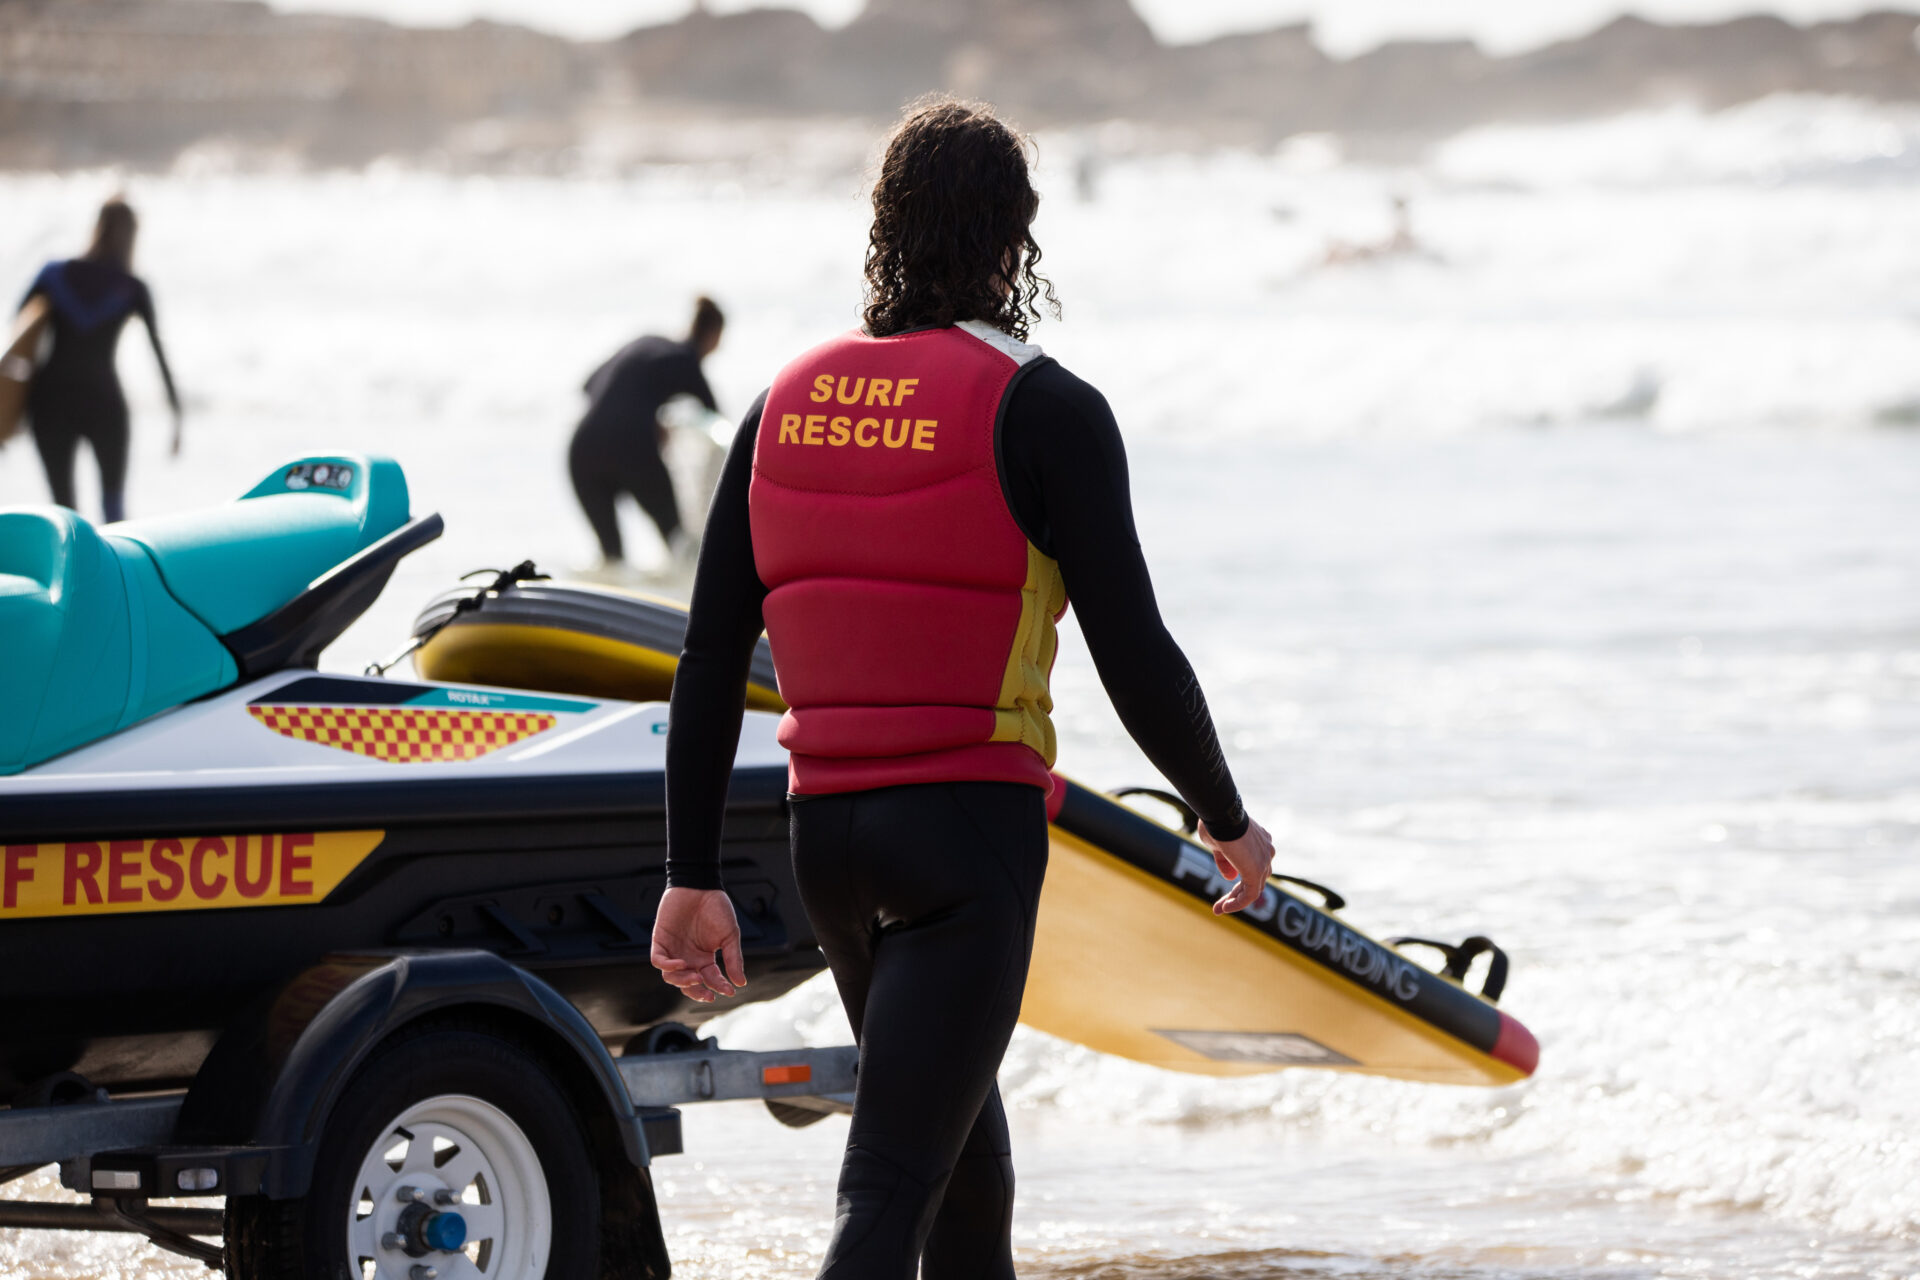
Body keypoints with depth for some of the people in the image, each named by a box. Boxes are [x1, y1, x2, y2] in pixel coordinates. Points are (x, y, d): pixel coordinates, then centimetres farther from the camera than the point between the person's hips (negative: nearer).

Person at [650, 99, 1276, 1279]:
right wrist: (1230, 822, 6)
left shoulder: (789, 406, 7)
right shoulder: (1042, 411, -9)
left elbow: (711, 664, 6)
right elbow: (1137, 661, -10)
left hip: (826, 829, 6)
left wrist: (693, 877, 10)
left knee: (971, 1169, 22)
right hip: (972, 828, -6)